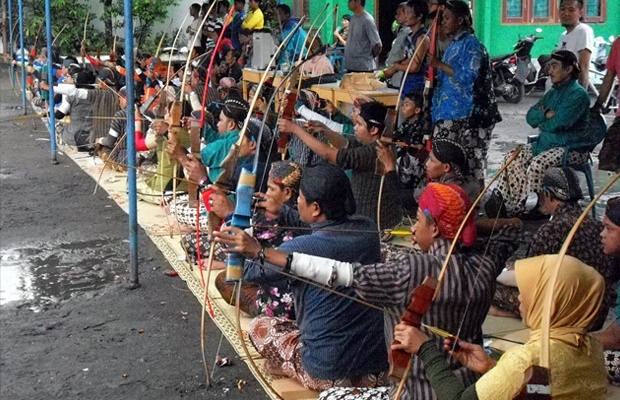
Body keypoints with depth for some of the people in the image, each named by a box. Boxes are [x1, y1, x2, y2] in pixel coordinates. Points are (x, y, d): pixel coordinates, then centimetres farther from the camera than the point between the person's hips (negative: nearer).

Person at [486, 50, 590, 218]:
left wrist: (541, 122, -2)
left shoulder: (578, 94, -12)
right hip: (547, 142, 9)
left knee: (537, 165, -31)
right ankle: (501, 202, -12)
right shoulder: (552, 93, 16)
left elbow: (558, 123, -22)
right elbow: (530, 117, 10)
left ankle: (516, 208, -22)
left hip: (572, 148, -9)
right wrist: (545, 114, -12)